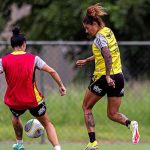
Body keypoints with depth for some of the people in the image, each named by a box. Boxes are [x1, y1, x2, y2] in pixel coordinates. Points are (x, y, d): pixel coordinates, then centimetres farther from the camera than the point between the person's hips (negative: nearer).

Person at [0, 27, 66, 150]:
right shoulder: (33, 58, -4)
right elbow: (51, 71, -6)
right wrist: (61, 85, 4)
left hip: (14, 101, 1)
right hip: (33, 100, -1)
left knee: (15, 117, 36)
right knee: (47, 124, 12)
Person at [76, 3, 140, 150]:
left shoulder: (100, 37, -15)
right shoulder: (108, 32, 11)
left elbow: (107, 56, -29)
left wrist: (107, 76, -31)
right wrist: (86, 61, 31)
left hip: (103, 78, -8)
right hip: (118, 77, 8)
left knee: (86, 107, 13)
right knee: (112, 114, 13)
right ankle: (131, 124, -18)